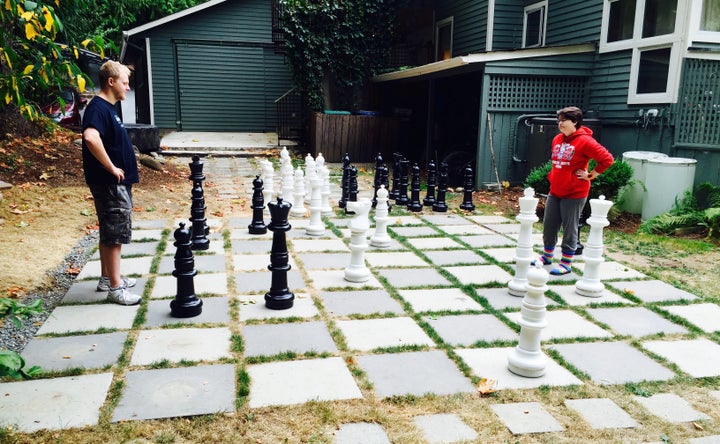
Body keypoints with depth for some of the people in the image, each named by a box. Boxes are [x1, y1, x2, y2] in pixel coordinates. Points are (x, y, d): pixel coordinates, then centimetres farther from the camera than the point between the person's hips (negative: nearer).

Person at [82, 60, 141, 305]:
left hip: (118, 183, 10)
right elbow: (90, 137, -35)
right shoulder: (98, 107, -17)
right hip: (110, 184, -10)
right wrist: (111, 168, -26)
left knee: (110, 233, 17)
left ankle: (107, 278, 29)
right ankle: (115, 288, 3)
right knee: (116, 234, -5)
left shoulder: (108, 108, 14)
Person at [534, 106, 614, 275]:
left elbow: (607, 159, -17)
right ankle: (547, 256, 30)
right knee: (549, 225, 13)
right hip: (555, 191, 7)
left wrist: (590, 175, -13)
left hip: (574, 193, -7)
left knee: (569, 229, 2)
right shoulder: (557, 139, 8)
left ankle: (566, 263, 13)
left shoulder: (584, 141, -14)